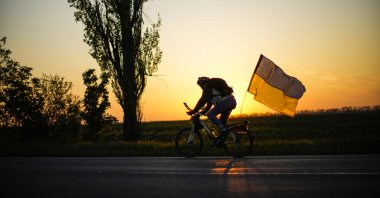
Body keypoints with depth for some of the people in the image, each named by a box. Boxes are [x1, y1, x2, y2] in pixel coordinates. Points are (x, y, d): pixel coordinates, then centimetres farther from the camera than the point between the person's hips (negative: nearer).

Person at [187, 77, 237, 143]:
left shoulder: (207, 86, 2)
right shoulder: (213, 86, 31)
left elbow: (203, 100, -8)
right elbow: (210, 101, 33)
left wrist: (194, 111, -7)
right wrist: (203, 111, 32)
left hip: (224, 101, -10)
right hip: (232, 101, 10)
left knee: (210, 114, -7)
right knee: (222, 121, 17)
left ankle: (223, 130, -13)